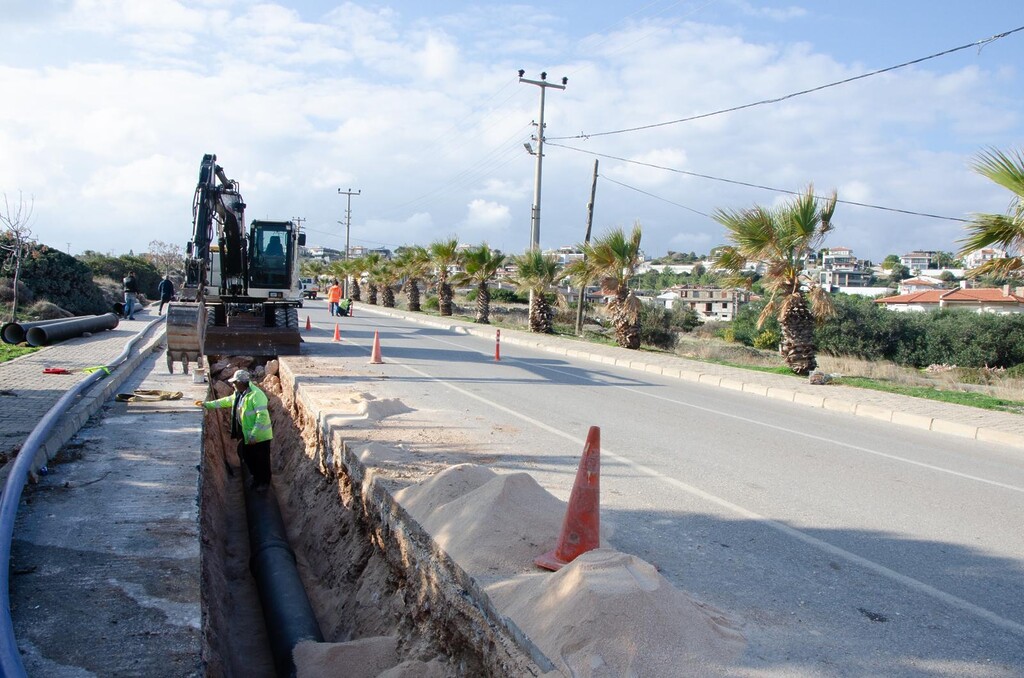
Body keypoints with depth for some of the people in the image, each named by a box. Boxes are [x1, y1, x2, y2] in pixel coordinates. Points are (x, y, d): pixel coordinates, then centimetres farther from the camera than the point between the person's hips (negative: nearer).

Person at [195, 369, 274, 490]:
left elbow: (262, 415, -29)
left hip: (259, 436, -9)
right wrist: (207, 404, 22)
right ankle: (256, 478, 40)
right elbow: (227, 401, 23)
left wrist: (254, 435, -28)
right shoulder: (238, 394, 5)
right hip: (246, 435, 9)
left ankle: (264, 483, 25)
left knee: (262, 460, 7)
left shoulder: (256, 395, -25)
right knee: (247, 457, 20)